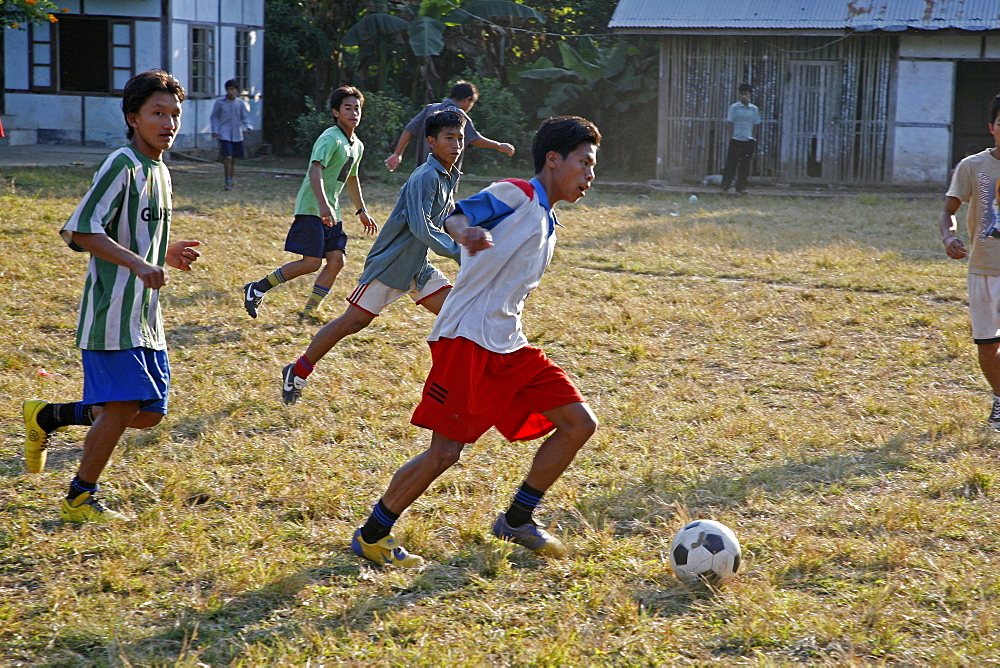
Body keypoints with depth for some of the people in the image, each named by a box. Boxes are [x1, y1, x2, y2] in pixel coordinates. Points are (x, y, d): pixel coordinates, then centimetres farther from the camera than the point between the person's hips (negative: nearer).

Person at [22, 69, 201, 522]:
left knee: (149, 413, 7)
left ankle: (47, 417, 24)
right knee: (123, 405, -10)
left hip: (144, 316, 9)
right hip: (112, 311, -9)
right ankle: (80, 499, 7)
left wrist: (164, 254, 12)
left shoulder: (160, 172, 16)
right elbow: (81, 231, -20)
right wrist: (138, 263, -27)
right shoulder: (122, 166, -13)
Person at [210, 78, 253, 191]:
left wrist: (249, 127, -14)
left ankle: (231, 180, 22)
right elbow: (214, 117, 6)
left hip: (237, 135, 3)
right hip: (224, 134, -3)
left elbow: (245, 117, 4)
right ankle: (228, 181, -6)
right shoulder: (220, 102, -2)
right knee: (228, 157, -14)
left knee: (233, 159, 10)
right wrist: (214, 130, -3)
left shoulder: (241, 103, 2)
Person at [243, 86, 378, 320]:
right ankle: (257, 289, 1)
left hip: (331, 212, 9)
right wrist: (323, 205, -43)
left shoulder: (357, 146, 15)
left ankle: (309, 312, 5)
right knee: (311, 262, -12)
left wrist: (362, 211, 33)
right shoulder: (330, 139, -14)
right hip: (311, 209, -9)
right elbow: (315, 170, -30)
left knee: (336, 261, -2)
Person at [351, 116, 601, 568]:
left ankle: (516, 521, 14)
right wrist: (467, 231, -42)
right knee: (445, 452, -8)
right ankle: (371, 537, 9)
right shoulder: (516, 195, -6)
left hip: (509, 346, 9)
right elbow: (454, 216, -21)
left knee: (579, 423, 2)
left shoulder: (547, 224, 20)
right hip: (467, 341, -9)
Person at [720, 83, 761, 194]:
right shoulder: (734, 107, -1)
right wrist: (732, 135, -7)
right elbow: (730, 123, 1)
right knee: (731, 164, -3)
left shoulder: (754, 109, 7)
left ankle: (741, 187, 12)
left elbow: (755, 125, 13)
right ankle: (725, 186, 4)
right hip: (736, 140, -3)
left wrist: (753, 139, 8)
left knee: (744, 165, 4)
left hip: (748, 141, 3)